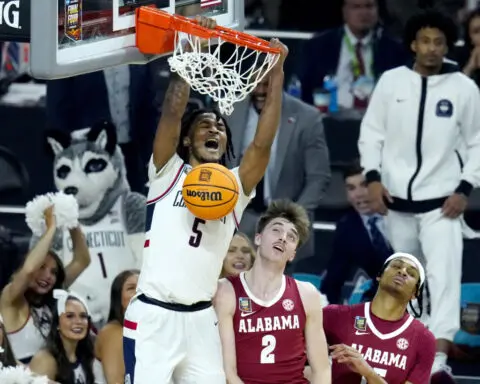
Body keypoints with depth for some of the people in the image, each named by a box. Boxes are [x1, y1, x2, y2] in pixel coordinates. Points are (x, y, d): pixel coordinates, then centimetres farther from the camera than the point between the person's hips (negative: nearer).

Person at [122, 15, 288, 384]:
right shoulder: (168, 173, 5)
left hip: (201, 319, 4)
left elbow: (262, 143, -2)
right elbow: (172, 112, -8)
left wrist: (277, 75, -5)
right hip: (153, 316, -4)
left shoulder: (234, 187, 13)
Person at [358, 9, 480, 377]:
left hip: (442, 199, -2)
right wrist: (373, 177, -6)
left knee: (445, 273, -16)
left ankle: (439, 357, -22)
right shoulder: (392, 81, -1)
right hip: (397, 197, 2)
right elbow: (372, 132, 5)